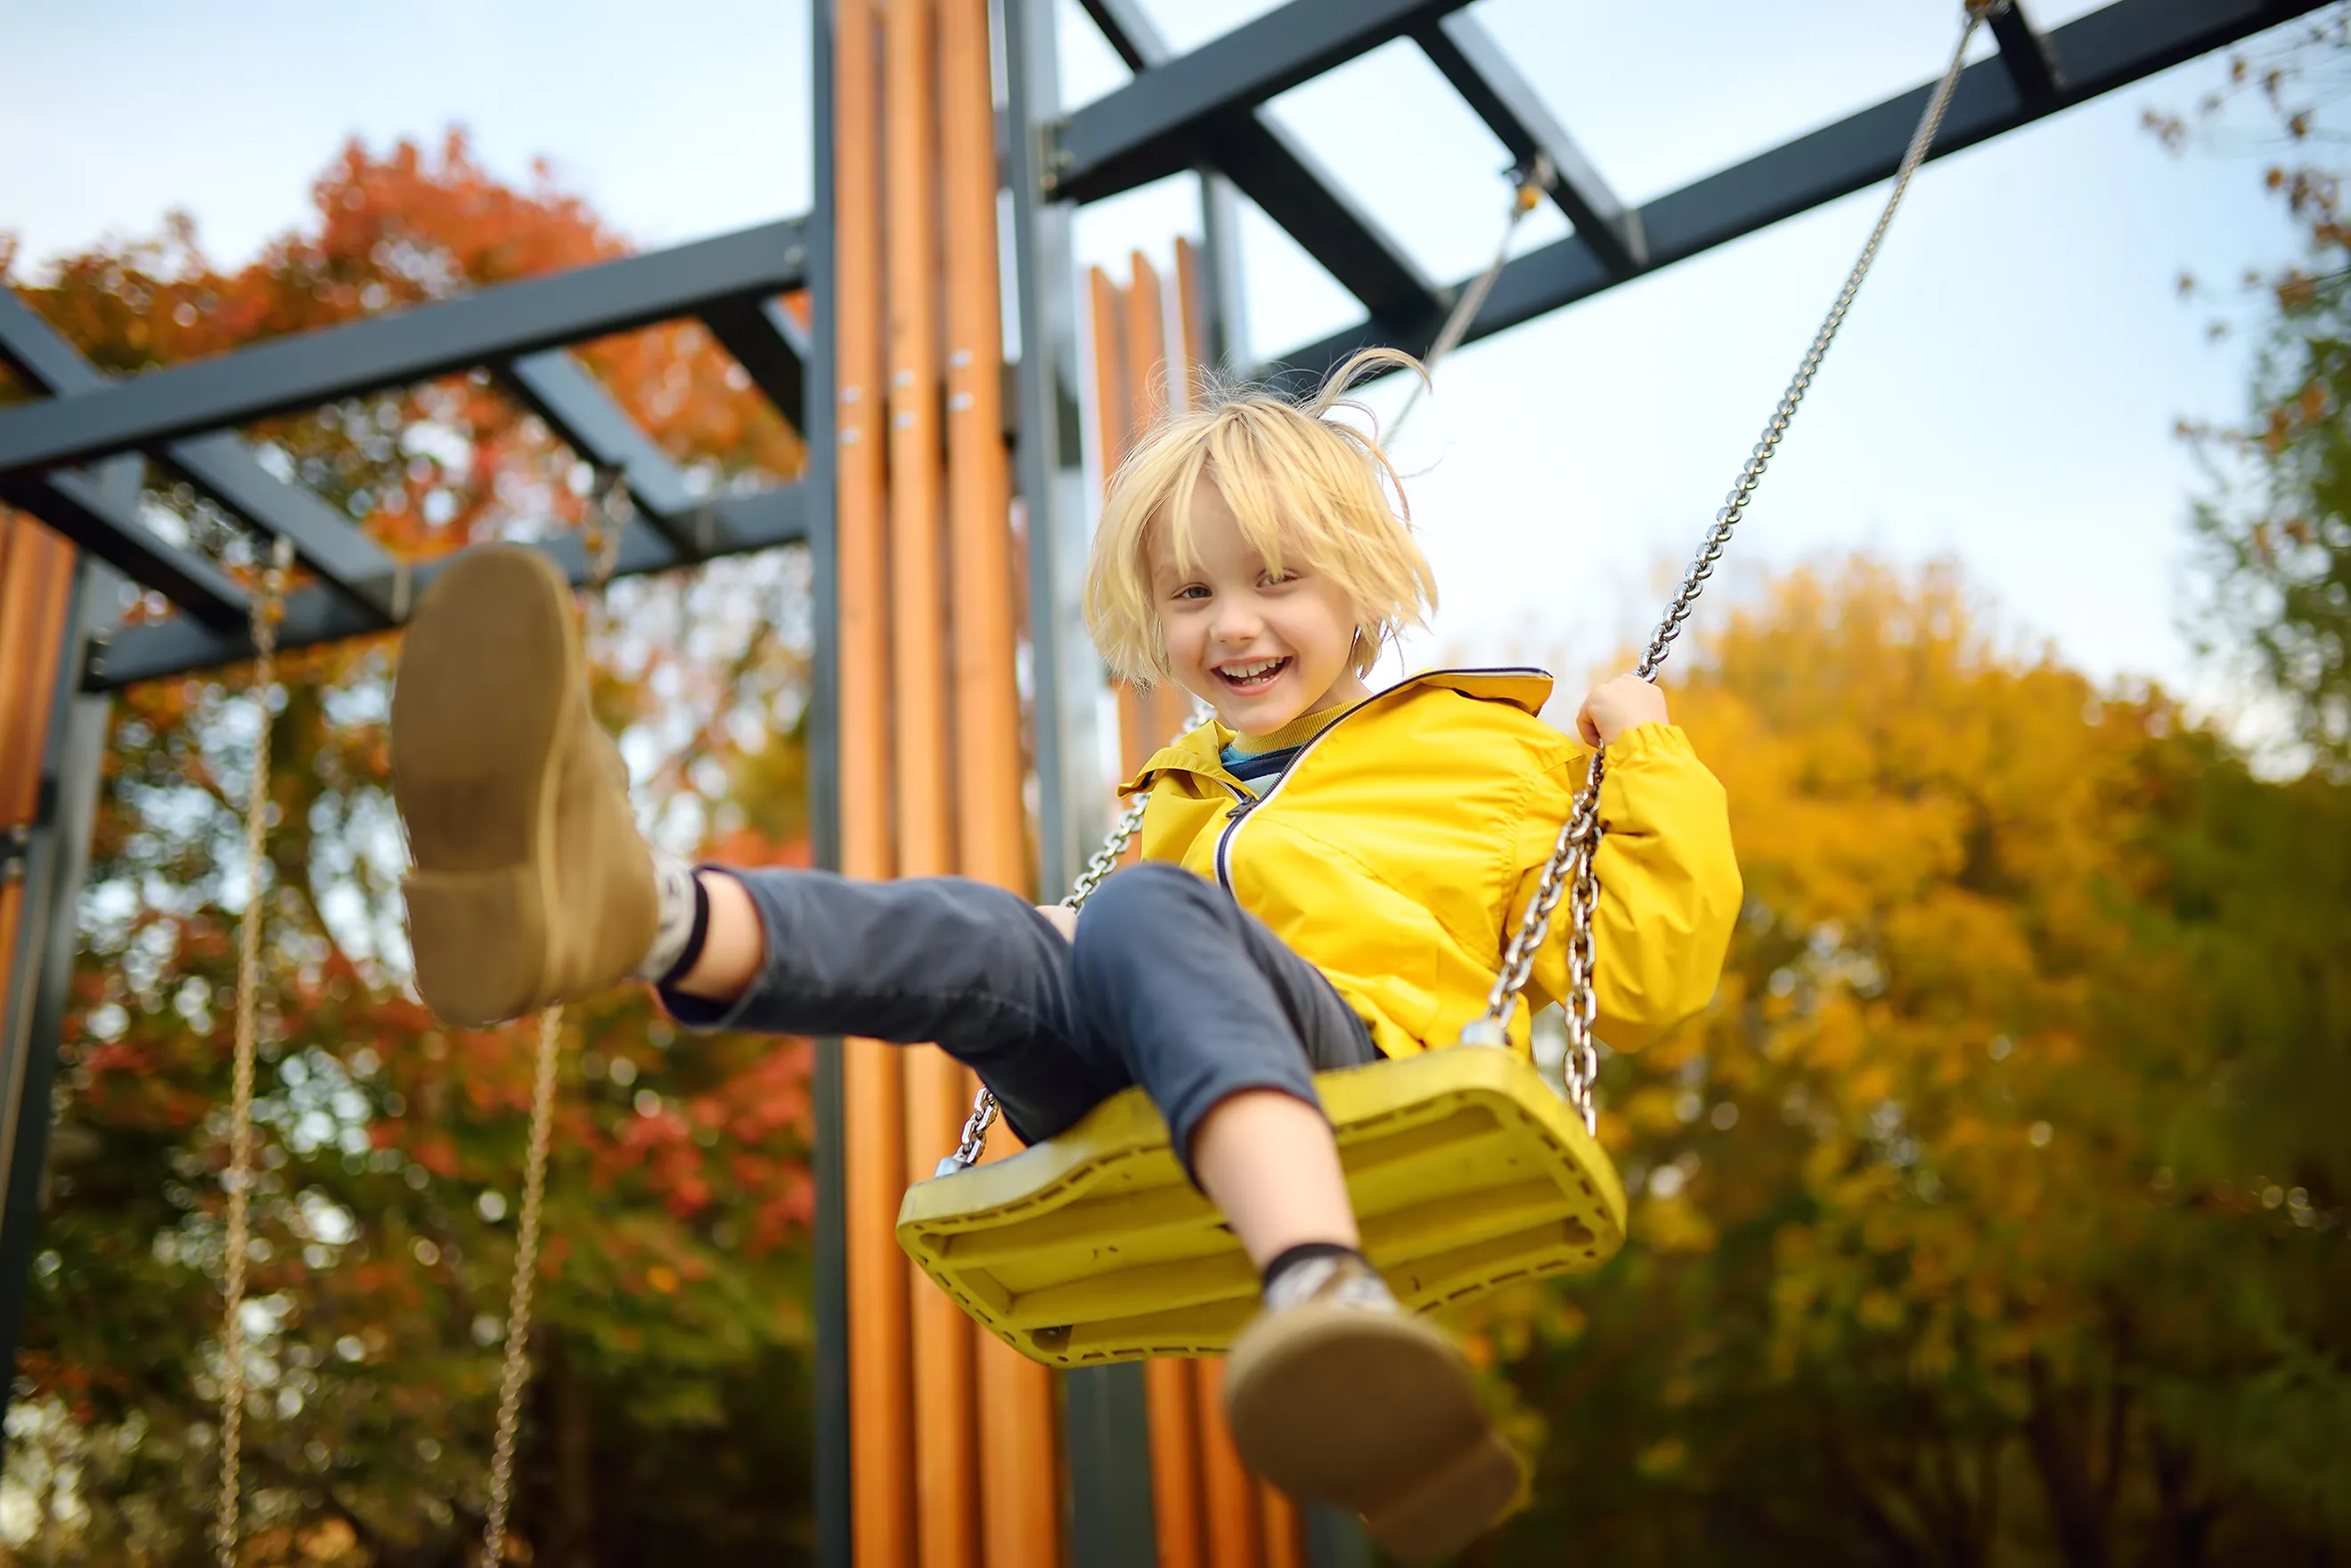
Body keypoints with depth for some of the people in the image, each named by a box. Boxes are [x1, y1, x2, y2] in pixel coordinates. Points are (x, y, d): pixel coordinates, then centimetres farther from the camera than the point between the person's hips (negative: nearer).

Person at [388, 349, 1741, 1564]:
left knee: (1149, 915, -35)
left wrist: (1650, 762, 13)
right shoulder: (1187, 803, 36)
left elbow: (1646, 984, 15)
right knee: (986, 935, -26)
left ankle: (1324, 1298, -64)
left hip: (1364, 1071, -4)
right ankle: (624, 906, -57)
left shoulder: (1489, 753, 23)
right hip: (1142, 1122, 5)